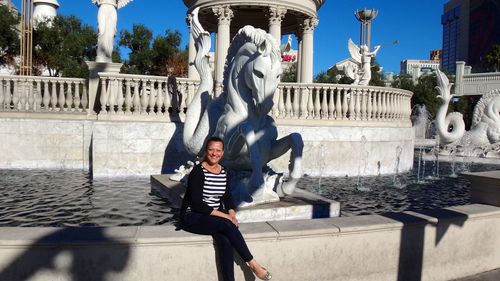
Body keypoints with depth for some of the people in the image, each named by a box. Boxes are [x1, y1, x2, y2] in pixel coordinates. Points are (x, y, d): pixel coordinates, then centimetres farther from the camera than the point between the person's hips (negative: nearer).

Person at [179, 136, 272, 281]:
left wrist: (232, 214, -10)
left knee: (225, 242, -26)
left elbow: (227, 197, 11)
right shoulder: (198, 171, -14)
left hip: (214, 217, 5)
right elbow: (197, 204, -19)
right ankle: (252, 263, -15)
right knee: (227, 225, -29)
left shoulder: (223, 171, 6)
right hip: (193, 217, -5)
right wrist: (225, 216, -21)